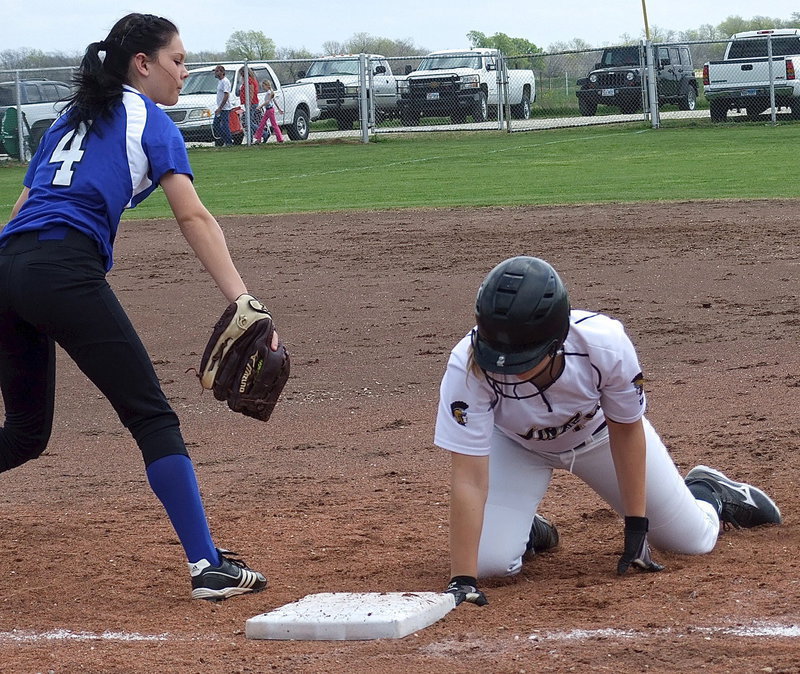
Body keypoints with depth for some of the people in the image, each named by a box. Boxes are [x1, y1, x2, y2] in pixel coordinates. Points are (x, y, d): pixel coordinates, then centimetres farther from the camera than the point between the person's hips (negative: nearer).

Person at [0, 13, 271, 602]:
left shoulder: (71, 118, 28)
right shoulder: (148, 119, 7)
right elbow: (193, 217, -7)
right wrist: (243, 301, -16)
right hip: (66, 271, -7)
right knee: (153, 419, -6)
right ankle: (208, 568, -12)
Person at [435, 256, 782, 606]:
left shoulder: (605, 344, -39)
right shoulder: (468, 365, -41)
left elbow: (625, 430, -19)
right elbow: (469, 480, -40)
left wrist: (636, 529, -14)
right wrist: (462, 581, -44)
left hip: (599, 430, 0)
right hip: (517, 445, 0)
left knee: (694, 540, 3)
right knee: (487, 560, -20)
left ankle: (708, 491, 40)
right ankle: (529, 532, 17)